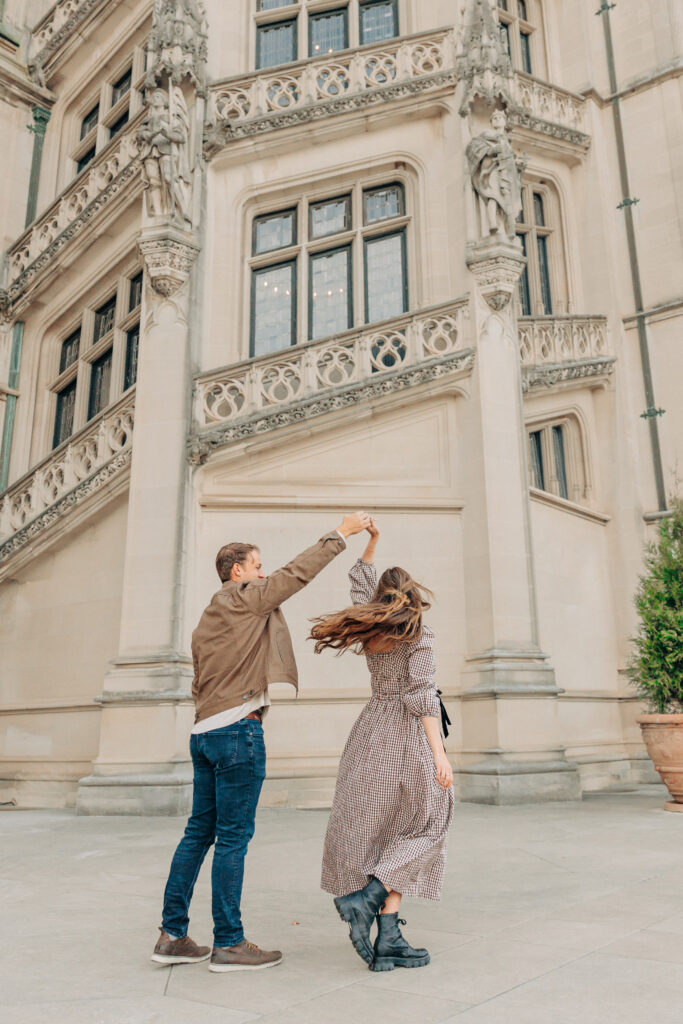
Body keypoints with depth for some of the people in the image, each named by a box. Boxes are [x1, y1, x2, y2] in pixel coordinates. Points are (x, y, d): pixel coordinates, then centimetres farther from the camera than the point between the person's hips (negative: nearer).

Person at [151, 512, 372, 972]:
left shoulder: (207, 621, 21)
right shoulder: (244, 598, -5)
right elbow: (297, 573, -8)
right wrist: (340, 534, -2)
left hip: (205, 731, 9)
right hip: (238, 730, -9)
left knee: (199, 832, 12)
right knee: (234, 837, -3)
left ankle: (173, 935, 17)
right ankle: (229, 943, 5)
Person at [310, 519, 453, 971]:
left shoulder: (371, 625, 10)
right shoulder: (418, 633, -6)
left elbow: (362, 580, 28)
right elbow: (420, 692, -15)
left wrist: (373, 538, 29)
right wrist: (439, 752, -18)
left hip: (371, 729, 6)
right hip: (408, 733, -6)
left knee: (371, 832, 6)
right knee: (423, 828, 8)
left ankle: (388, 941, 8)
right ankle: (368, 895, -11)